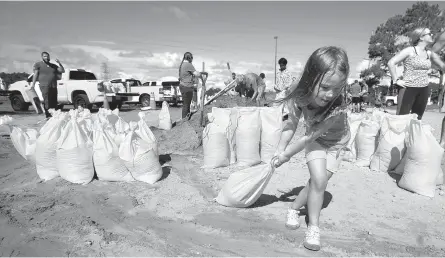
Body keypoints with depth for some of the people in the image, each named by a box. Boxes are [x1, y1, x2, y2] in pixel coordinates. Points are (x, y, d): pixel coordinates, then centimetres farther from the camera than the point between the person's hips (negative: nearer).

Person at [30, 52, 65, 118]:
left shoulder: (53, 65, 22)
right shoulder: (38, 64, 11)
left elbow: (62, 71, 16)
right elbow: (35, 74, 3)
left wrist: (59, 63, 2)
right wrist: (33, 83, -7)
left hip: (54, 87, 5)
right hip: (44, 86, -5)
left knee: (54, 102, 2)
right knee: (46, 102, -14)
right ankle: (48, 115, -16)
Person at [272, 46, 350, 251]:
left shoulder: (337, 108, -40)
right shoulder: (298, 93, -31)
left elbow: (309, 138, -30)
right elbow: (291, 124, -16)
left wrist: (286, 155, -19)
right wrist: (279, 150, -19)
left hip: (335, 142, -1)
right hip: (315, 140, 1)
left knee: (318, 181, -2)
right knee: (319, 179, -14)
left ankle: (294, 207, 24)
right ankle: (313, 226, 5)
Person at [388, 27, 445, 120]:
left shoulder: (430, 54, 11)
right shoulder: (409, 51, -7)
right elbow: (391, 63, -13)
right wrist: (396, 80, -15)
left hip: (424, 90, 7)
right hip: (408, 88, -6)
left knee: (417, 119, 10)